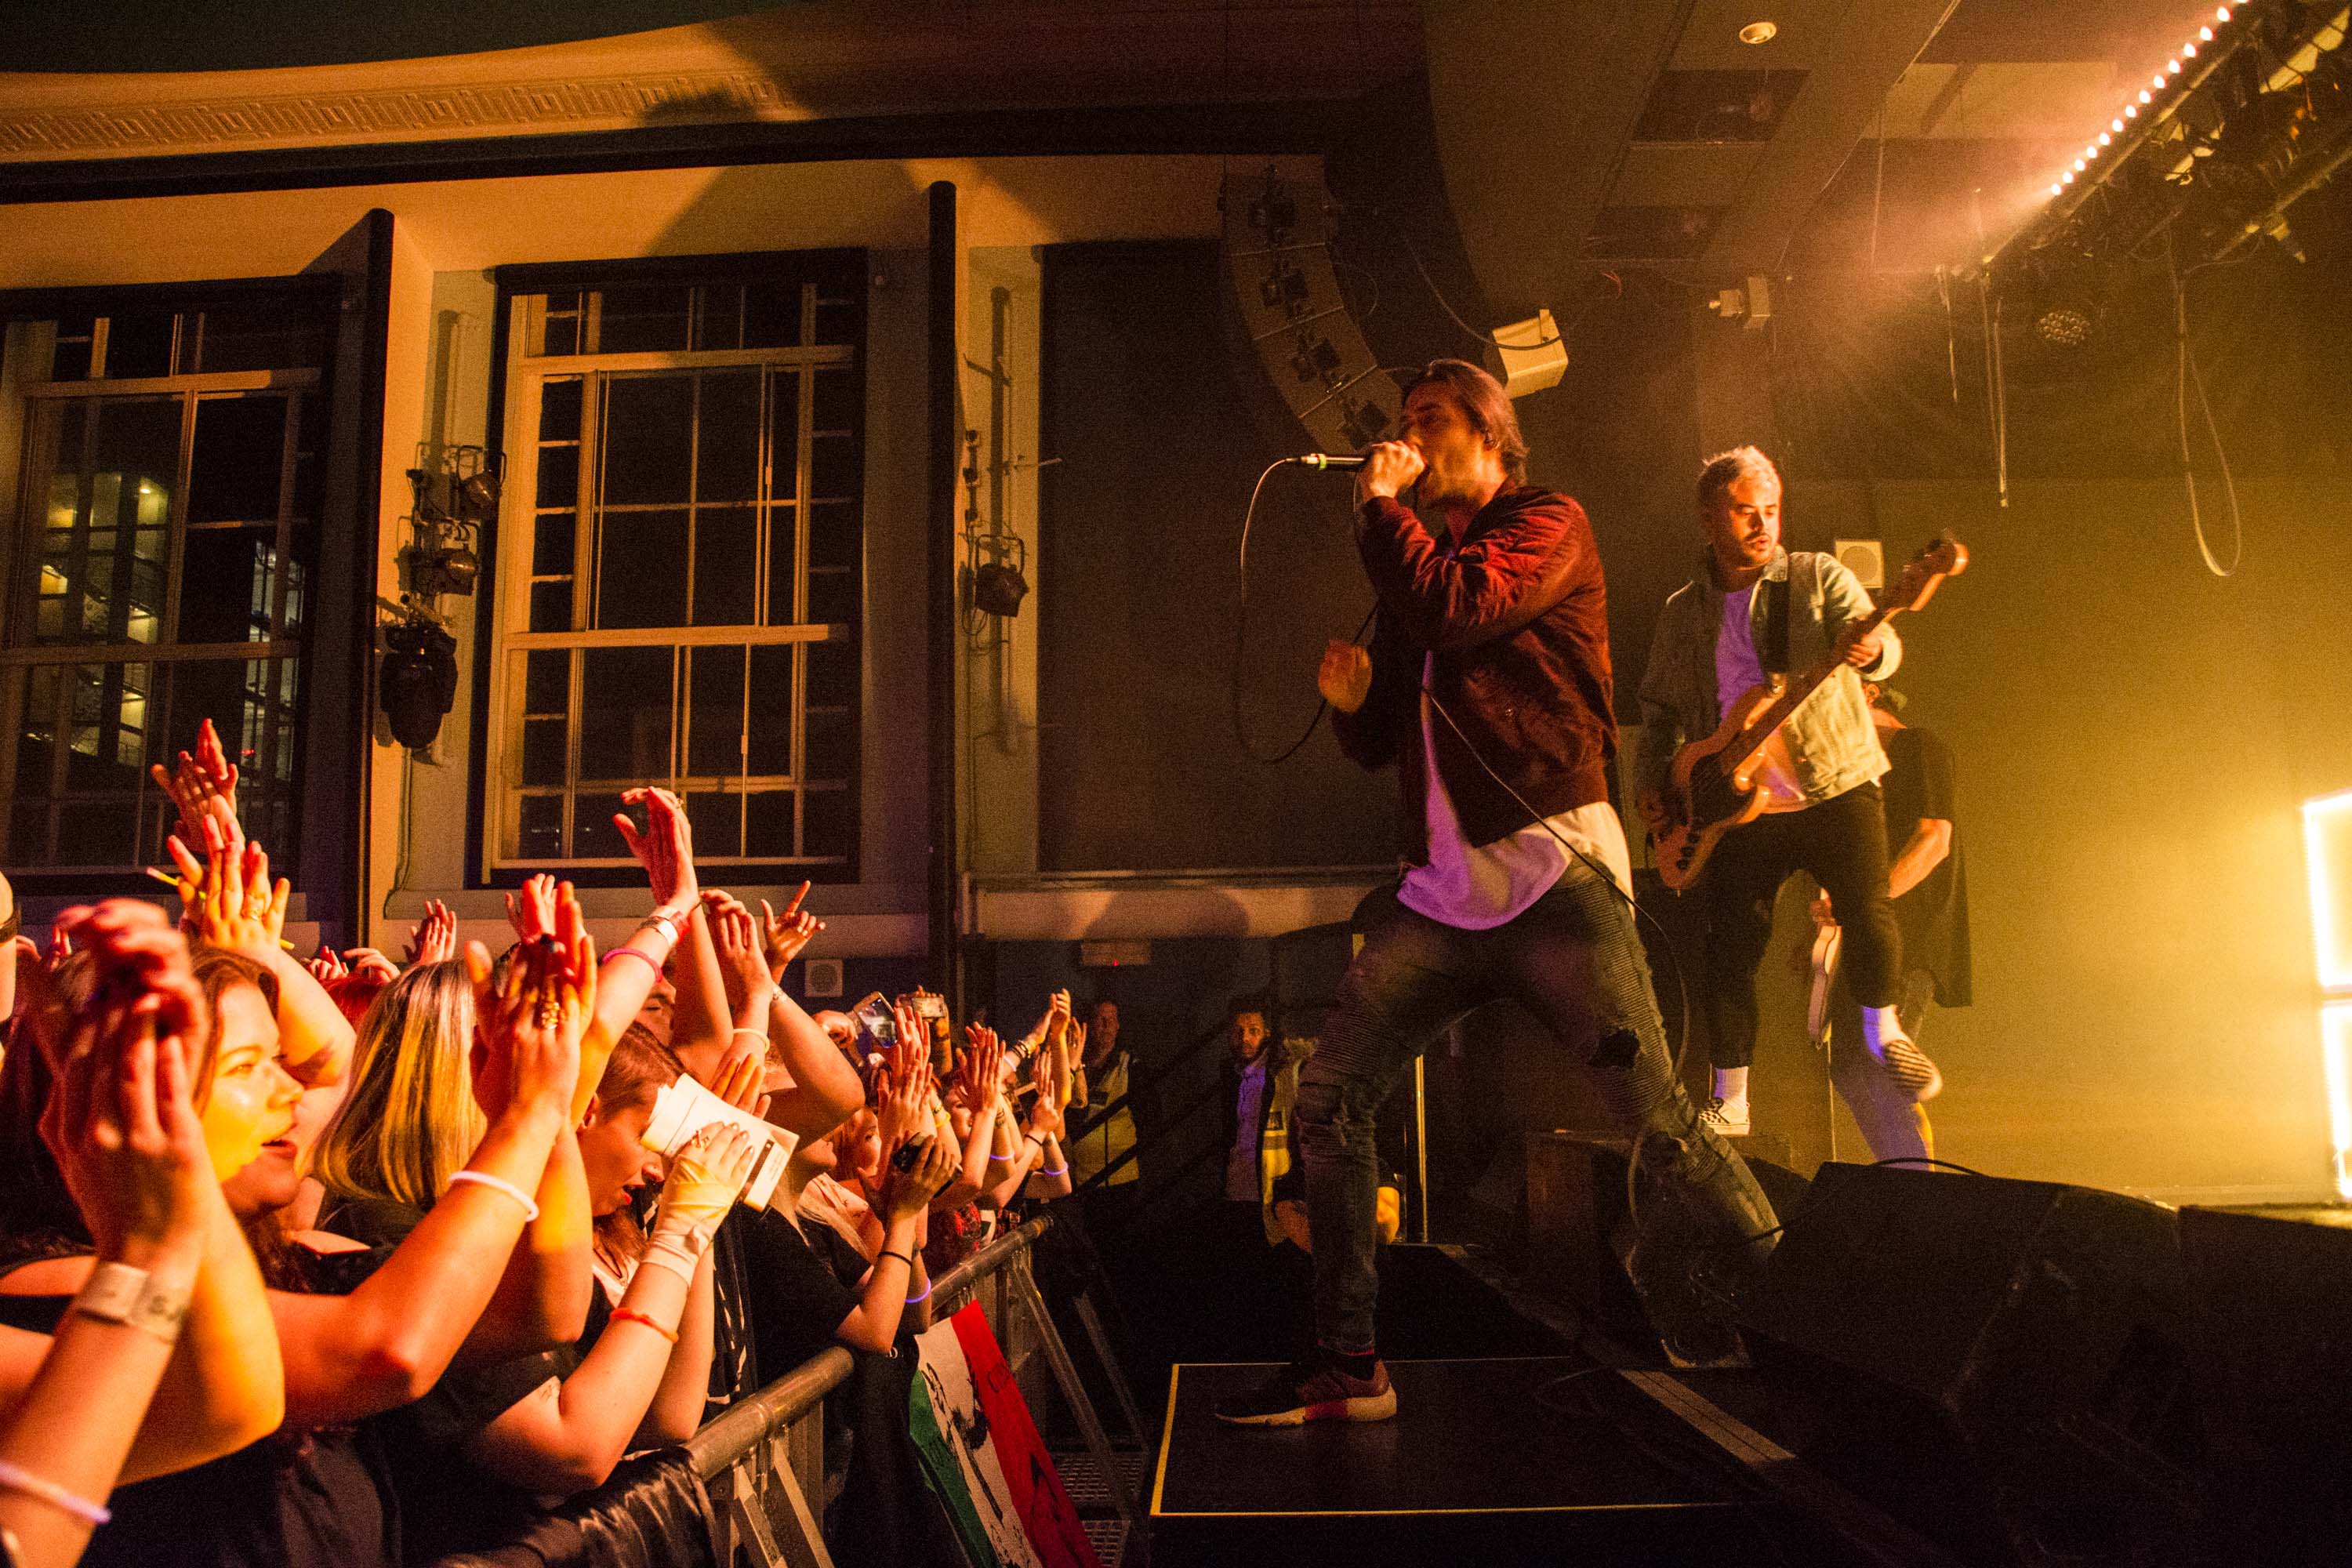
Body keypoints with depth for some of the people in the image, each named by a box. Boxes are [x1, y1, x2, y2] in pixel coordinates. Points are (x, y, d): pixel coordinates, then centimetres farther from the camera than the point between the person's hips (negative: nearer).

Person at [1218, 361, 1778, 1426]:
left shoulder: (1548, 526, 4)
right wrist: (1352, 698, 1)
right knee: (1328, 1098, 1)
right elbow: (1383, 742, 24)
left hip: (1552, 873, -7)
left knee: (1655, 1119, -12)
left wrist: (1380, 500, -3)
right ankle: (1344, 1365, 10)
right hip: (1442, 890, 7)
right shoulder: (1417, 554, 24)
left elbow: (1455, 609, -18)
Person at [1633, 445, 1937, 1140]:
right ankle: (1730, 1102, 12)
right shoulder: (1681, 613, 10)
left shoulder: (1819, 578, 1)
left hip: (1835, 788, -2)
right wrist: (1652, 779, 4)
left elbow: (1876, 639, -15)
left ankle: (1883, 1032, 17)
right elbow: (1659, 706, 18)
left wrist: (1870, 649, -38)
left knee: (1868, 913, -14)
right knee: (1731, 950, 0)